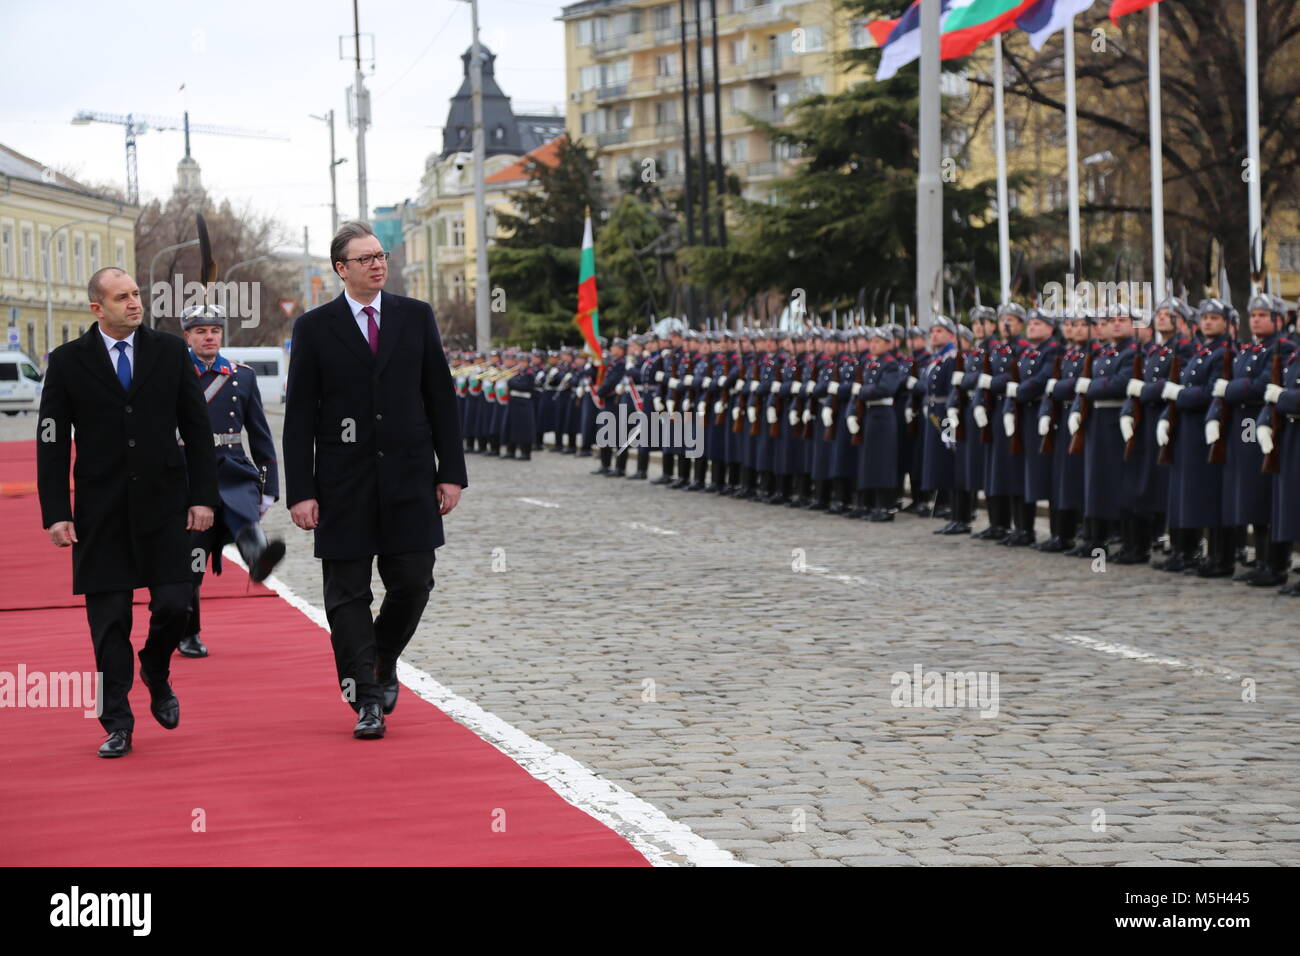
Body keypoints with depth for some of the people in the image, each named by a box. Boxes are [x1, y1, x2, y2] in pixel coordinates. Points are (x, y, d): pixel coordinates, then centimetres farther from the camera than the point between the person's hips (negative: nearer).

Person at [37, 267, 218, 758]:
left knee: (174, 604, -5)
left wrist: (203, 496, -1)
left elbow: (197, 428, 6)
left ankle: (156, 674, 27)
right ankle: (117, 725, 10)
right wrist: (56, 513, -6)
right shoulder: (68, 361, 0)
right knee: (109, 619, 1)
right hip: (101, 511, -1)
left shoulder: (170, 352, 5)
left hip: (164, 502, 1)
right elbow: (52, 442, 1)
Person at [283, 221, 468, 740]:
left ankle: (384, 660, 29)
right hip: (344, 482, -2)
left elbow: (440, 398, 8)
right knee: (348, 593, 0)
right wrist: (300, 492, -7)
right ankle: (366, 701, 6)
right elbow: (299, 416, -1)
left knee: (412, 582, 1)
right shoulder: (315, 328, 0)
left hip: (408, 478, 2)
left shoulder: (416, 317, 7)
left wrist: (451, 472, 2)